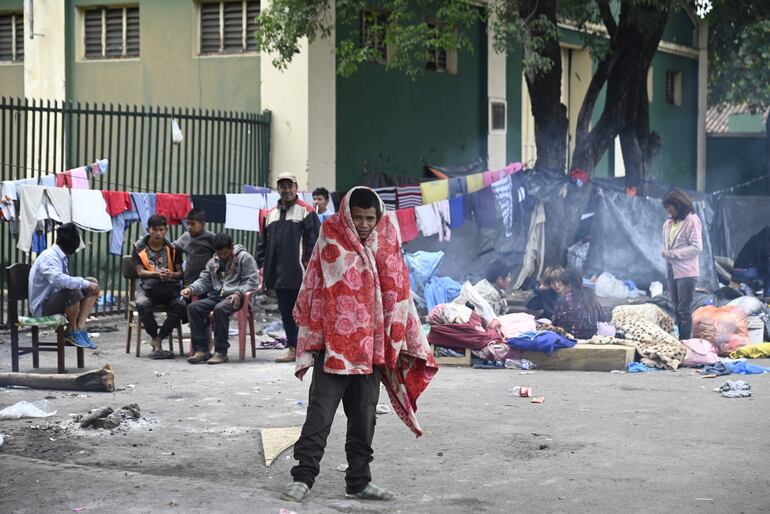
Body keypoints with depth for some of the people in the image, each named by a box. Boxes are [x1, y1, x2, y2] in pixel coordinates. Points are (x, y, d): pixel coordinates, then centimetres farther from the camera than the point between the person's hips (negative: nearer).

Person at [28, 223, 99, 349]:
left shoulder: (62, 257, 9)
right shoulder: (49, 256, -19)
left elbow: (66, 281, 13)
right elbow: (58, 279, -38)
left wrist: (89, 286, -1)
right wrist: (85, 284, -33)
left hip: (55, 299, 9)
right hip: (42, 308, -9)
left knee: (93, 283, 2)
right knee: (73, 291, -35)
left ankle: (80, 327, -7)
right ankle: (72, 332, -12)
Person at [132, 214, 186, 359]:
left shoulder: (172, 248, 9)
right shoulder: (139, 248, 7)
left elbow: (180, 272, 6)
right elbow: (140, 271, -1)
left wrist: (171, 275, -18)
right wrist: (157, 274, -19)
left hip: (170, 287, 1)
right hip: (147, 286, -1)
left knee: (182, 306, -30)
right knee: (142, 305, -35)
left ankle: (157, 339, -19)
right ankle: (156, 342, -19)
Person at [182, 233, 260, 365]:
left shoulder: (244, 258, 1)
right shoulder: (212, 262, 20)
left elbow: (252, 281, -6)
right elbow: (204, 280, 20)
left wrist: (239, 293, -23)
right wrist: (191, 289, 0)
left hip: (234, 298, -6)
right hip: (215, 297, 6)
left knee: (220, 309, -37)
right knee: (193, 307, -18)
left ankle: (221, 352, -30)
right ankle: (201, 350, -20)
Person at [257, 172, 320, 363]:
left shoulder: (306, 211, -1)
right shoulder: (270, 214, 17)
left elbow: (313, 239, -6)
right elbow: (264, 242, 20)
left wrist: (309, 262, -13)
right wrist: (262, 263, 11)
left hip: (298, 273, -6)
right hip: (277, 273, 6)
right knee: (286, 312, 8)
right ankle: (293, 348, 13)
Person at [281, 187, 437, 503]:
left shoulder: (386, 245, 5)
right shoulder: (329, 244, -3)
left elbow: (398, 295, 9)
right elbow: (311, 294, -1)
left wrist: (402, 344, 7)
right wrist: (308, 347, -2)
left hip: (371, 349, 3)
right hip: (332, 346, -3)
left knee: (364, 419, 10)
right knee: (320, 415, -5)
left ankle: (358, 481, 19)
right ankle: (302, 479, 1)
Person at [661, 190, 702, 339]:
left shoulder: (692, 220, -9)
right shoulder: (669, 223, 11)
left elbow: (697, 247, -15)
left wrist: (673, 254, -15)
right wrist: (664, 252, -2)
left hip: (686, 272, -7)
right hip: (672, 270, 7)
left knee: (684, 310, -6)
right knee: (677, 309, 11)